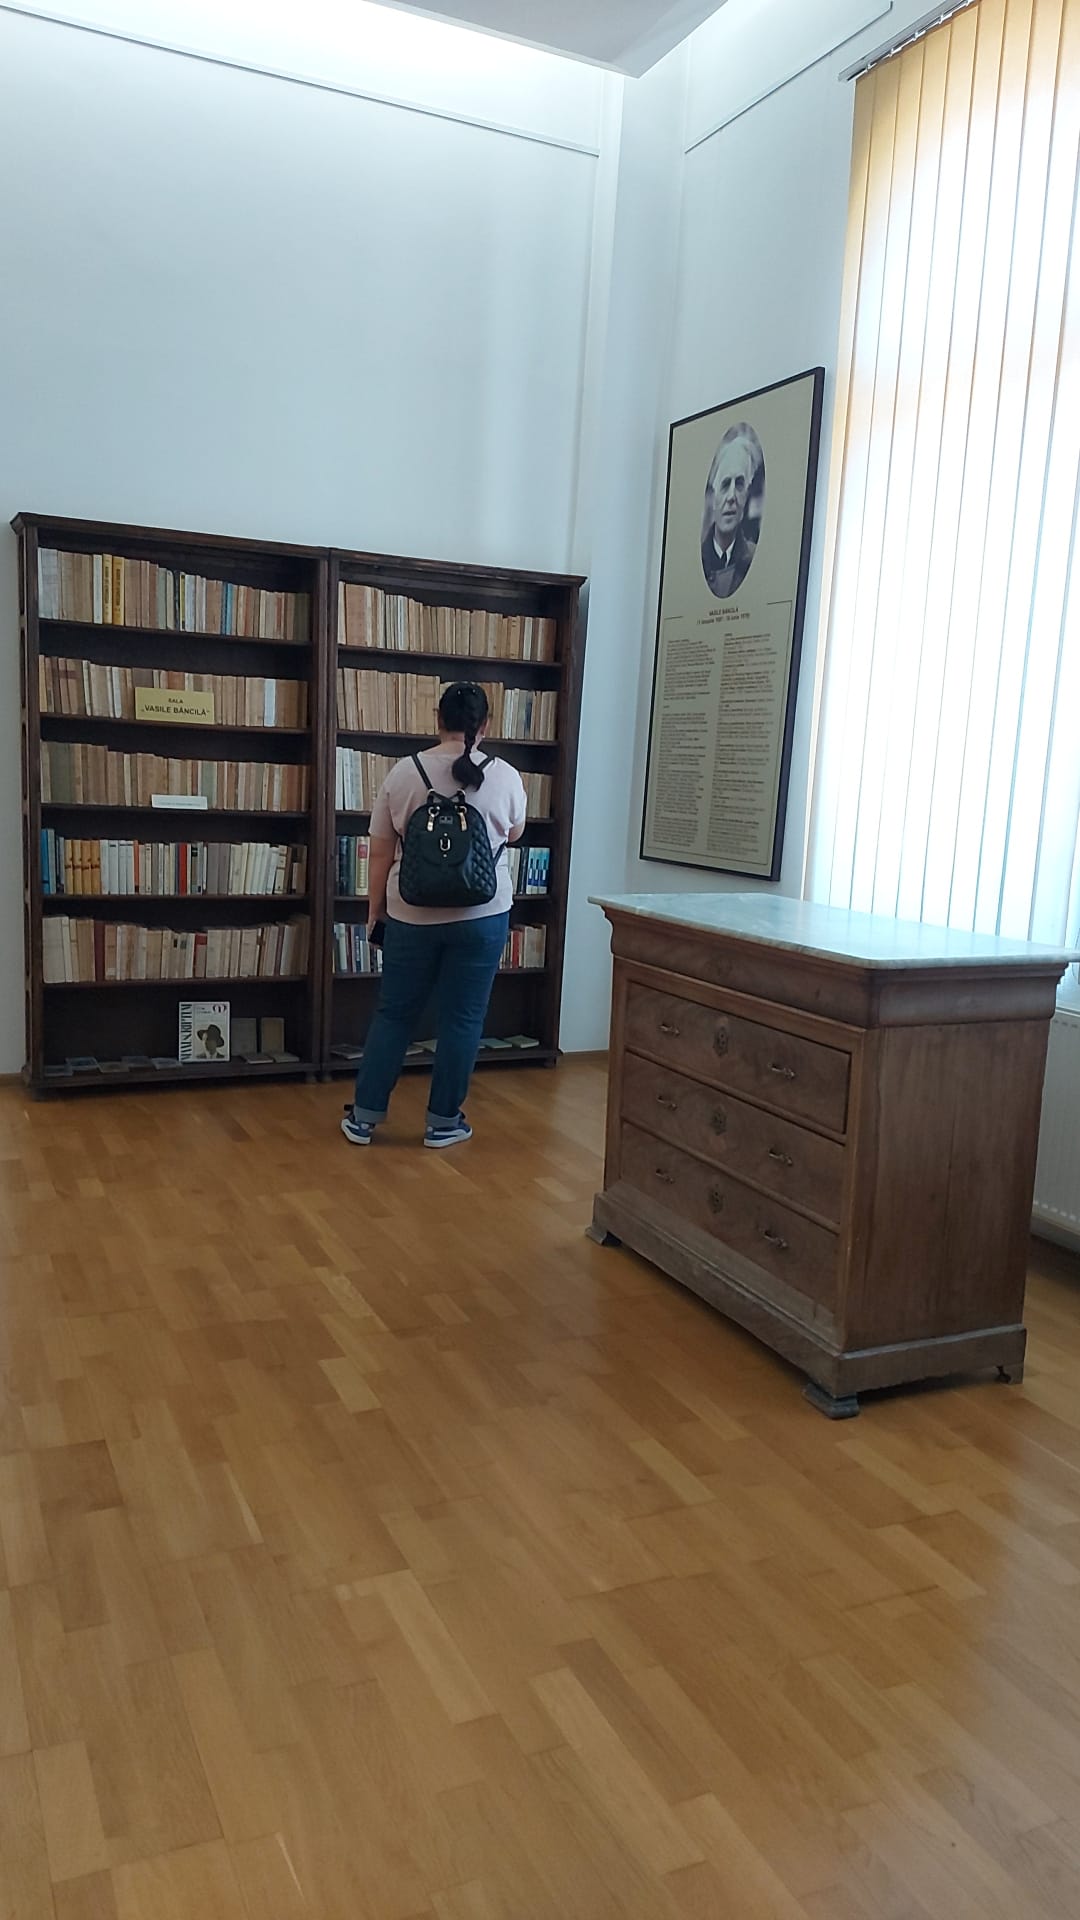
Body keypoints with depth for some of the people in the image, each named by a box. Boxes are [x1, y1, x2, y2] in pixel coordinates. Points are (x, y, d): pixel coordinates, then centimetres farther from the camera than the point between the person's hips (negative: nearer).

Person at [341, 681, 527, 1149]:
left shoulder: (403, 773, -3)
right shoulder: (505, 777, -4)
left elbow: (380, 853, 1)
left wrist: (374, 910, 10)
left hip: (412, 916, 1)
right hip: (481, 917, -1)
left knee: (394, 1015, 11)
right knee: (462, 1019, 8)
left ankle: (363, 1117, 17)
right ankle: (443, 1121, 15)